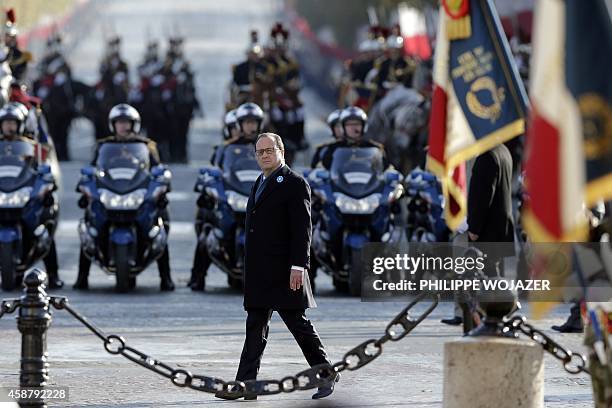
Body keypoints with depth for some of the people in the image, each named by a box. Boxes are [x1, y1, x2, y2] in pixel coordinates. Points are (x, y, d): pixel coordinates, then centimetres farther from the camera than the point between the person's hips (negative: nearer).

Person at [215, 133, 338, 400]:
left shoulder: (295, 184, -8)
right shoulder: (261, 183, 17)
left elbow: (302, 229, -14)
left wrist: (298, 266, -21)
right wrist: (250, 267, 16)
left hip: (283, 269, -8)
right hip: (259, 273, 8)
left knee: (297, 323, -2)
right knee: (255, 326, 6)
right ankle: (246, 385, 4)